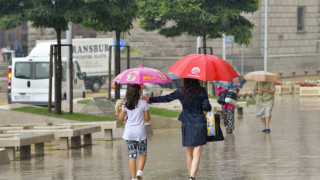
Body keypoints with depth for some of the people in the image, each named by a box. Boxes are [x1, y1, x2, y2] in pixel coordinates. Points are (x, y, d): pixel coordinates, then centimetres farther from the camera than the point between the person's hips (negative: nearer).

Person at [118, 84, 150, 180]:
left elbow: (121, 117, 6)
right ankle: (140, 171, -7)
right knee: (143, 153, 15)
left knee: (132, 155, 6)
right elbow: (147, 118, -3)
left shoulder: (126, 103, -1)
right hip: (140, 132, -2)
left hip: (129, 132, 2)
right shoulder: (143, 103, -9)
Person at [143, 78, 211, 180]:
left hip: (186, 125, 3)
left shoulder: (180, 92, -2)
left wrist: (149, 99, 13)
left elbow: (166, 98, 3)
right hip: (199, 124, -3)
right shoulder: (201, 91, -8)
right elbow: (207, 107, -9)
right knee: (197, 154, -5)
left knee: (189, 153, 18)